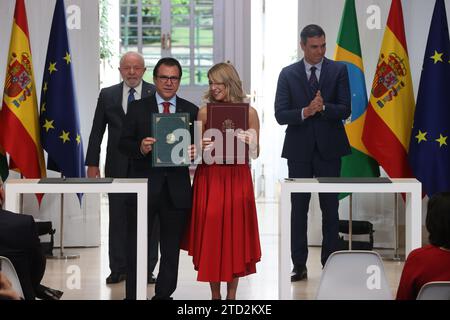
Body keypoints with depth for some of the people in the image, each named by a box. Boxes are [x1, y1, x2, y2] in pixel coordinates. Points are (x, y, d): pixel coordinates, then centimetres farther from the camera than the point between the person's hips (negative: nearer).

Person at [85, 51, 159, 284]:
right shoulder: (107, 95, 7)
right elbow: (97, 132, 9)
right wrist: (92, 163, 4)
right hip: (117, 167, 1)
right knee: (118, 219, 5)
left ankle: (147, 269, 11)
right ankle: (118, 269, 13)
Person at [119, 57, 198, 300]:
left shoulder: (191, 111, 9)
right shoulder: (138, 108, 5)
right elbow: (123, 144, 1)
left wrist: (194, 151, -15)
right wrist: (140, 148, -19)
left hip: (177, 188, 2)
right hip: (144, 186, -2)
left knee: (171, 249, 9)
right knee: (136, 247, 0)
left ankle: (164, 294, 18)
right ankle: (133, 295, 7)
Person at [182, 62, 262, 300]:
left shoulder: (249, 112, 2)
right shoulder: (204, 112, 5)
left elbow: (256, 153, 4)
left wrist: (248, 143, -16)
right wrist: (200, 148, -15)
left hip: (237, 179, -1)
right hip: (209, 178, 1)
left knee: (235, 233, 2)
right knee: (210, 235, 2)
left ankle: (231, 295, 12)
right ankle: (215, 295, 13)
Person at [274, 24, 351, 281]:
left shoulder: (338, 70, 2)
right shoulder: (288, 74, 3)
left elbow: (345, 110, -4)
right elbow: (280, 115, -3)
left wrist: (323, 108, -22)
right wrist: (305, 111, -20)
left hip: (329, 148, 0)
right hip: (299, 149, 0)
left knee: (330, 208, 4)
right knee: (299, 208, 4)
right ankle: (299, 266, 10)